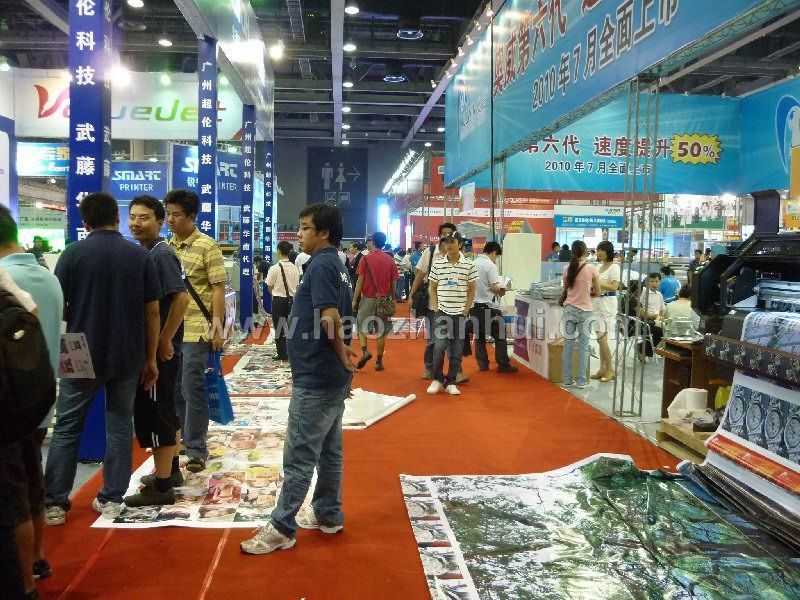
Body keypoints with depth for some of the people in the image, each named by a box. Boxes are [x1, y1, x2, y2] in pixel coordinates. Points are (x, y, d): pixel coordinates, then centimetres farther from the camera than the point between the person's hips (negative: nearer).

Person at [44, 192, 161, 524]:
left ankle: (54, 503, 14)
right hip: (127, 358, 2)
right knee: (120, 426, 11)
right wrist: (151, 358, 5)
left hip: (82, 356, -1)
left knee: (66, 428, 10)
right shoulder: (141, 256, -1)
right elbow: (152, 312, -1)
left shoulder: (73, 253, -7)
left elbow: (57, 308, -5)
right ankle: (112, 499, 15)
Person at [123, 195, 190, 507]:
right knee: (166, 411, 18)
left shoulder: (161, 254, -15)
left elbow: (181, 298, -25)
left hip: (159, 350, -10)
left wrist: (163, 342, -21)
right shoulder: (144, 253, 13)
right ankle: (171, 471, 33)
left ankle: (161, 487, 6)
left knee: (153, 414, -3)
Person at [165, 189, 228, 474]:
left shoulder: (207, 246, -8)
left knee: (192, 389, -2)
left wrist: (217, 326, -16)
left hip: (196, 330, -6)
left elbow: (218, 288, -10)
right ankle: (181, 438, 32)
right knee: (173, 388, 15)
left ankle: (196, 450, 9)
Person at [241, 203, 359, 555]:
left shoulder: (321, 265, -16)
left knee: (299, 456, -2)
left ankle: (282, 528, 7)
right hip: (333, 378, 10)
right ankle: (328, 515, 29)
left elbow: (329, 319, -24)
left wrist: (342, 355, -12)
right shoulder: (337, 265, 14)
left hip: (315, 379, -10)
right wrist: (344, 353, 8)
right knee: (328, 450, 17)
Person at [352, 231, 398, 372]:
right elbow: (393, 284, 4)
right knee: (381, 332, 9)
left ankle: (365, 350, -11)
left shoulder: (365, 259, -6)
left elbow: (360, 281, -8)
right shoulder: (390, 261, 1)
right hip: (384, 299, 2)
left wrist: (355, 300, -2)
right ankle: (379, 361, 11)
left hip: (368, 298, -2)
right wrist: (392, 299, 18)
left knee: (361, 327, 12)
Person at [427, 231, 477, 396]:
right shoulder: (437, 265, 3)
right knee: (439, 347, -6)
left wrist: (466, 309, 0)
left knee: (457, 350, 4)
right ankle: (437, 379, 12)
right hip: (442, 312, 0)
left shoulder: (469, 265, 1)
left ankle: (450, 382, 16)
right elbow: (433, 288, 10)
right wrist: (436, 307, 1)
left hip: (460, 313, 0)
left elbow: (471, 290, 6)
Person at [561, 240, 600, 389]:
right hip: (584, 311, -3)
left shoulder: (567, 269, -1)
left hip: (569, 309, 3)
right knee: (583, 346, 4)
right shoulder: (592, 269, -9)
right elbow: (597, 292, -2)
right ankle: (581, 380, 7)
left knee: (568, 344, 9)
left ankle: (567, 378, 14)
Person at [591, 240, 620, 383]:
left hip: (607, 304, -8)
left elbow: (614, 287, -16)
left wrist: (597, 284, -19)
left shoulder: (614, 267, -7)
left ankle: (610, 370, 1)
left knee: (601, 338, -10)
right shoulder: (600, 266, 16)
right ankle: (602, 369, 15)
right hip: (597, 303, 8)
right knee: (601, 339, 9)